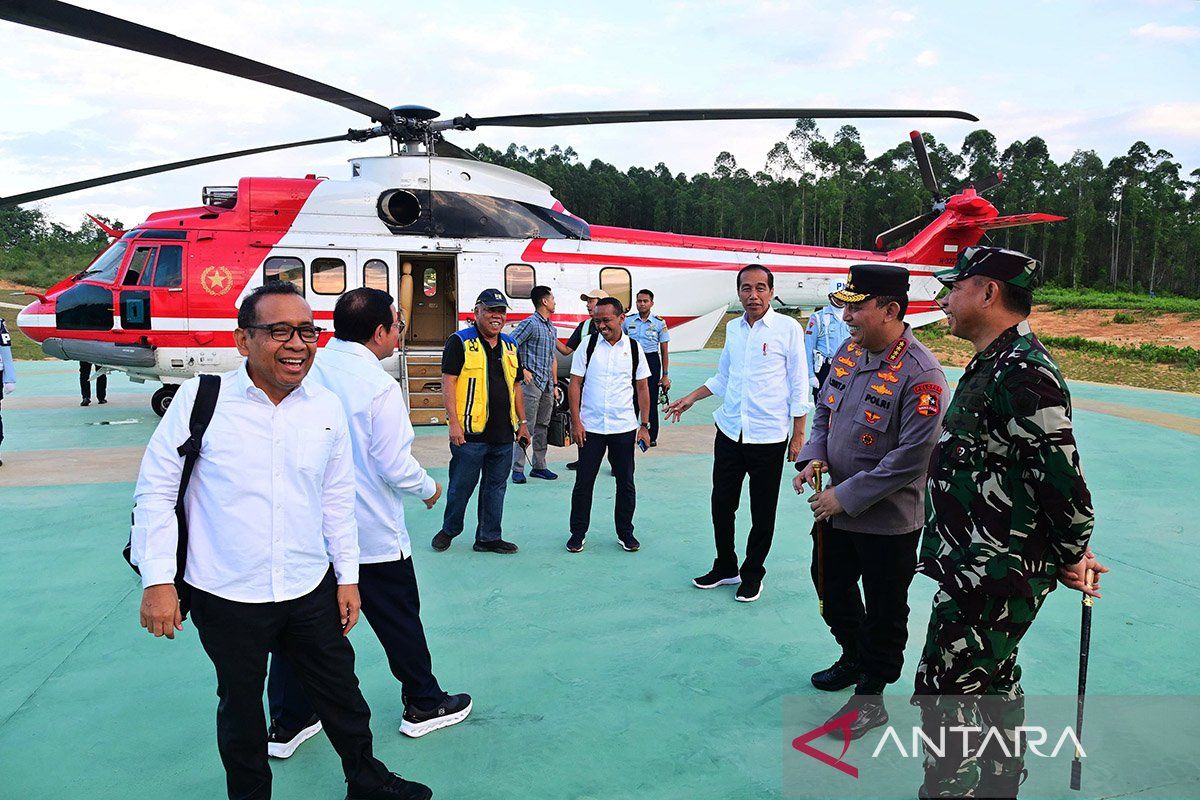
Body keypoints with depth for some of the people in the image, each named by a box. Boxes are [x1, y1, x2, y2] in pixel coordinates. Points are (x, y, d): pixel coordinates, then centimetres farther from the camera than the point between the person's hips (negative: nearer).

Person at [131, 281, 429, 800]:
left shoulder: (327, 408, -1)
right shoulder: (201, 398, -11)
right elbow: (156, 488, -6)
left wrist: (347, 575, 10)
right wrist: (157, 580, -9)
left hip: (311, 589, 3)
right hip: (225, 596, -3)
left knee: (340, 691, 17)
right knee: (240, 708, 16)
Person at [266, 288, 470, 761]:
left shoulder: (307, 370, -4)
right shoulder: (379, 386, -20)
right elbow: (395, 466, -18)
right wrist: (429, 489, 1)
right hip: (372, 535, -5)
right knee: (399, 622, 13)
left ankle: (287, 722, 26)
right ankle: (423, 706, 30)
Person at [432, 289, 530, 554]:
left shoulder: (510, 346, 15)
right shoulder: (460, 342, -3)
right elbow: (448, 383, -8)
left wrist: (522, 422, 15)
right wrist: (454, 423, -15)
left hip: (503, 434, 6)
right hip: (470, 433, -5)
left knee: (496, 488, 11)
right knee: (461, 486, 5)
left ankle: (488, 537, 22)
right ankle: (449, 530, 26)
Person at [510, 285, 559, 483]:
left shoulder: (552, 328, 17)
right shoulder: (530, 323, -8)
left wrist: (555, 384, 19)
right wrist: (522, 370, -14)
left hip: (547, 385, 8)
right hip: (532, 382, -8)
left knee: (543, 426, 12)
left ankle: (539, 466, 20)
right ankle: (517, 469, -1)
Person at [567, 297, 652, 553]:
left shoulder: (634, 348, 1)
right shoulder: (588, 345, -1)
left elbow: (642, 388, 6)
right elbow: (575, 383, 0)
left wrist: (645, 426, 2)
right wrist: (576, 422, -6)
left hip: (624, 427, 1)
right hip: (590, 427, -1)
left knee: (626, 483, 9)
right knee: (583, 483, 4)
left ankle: (625, 533, 24)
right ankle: (577, 533, 19)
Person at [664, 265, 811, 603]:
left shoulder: (789, 328, -7)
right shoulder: (733, 328, 8)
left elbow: (799, 385, -5)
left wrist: (798, 434, -6)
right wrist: (691, 398, 11)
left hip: (769, 436, -4)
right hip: (730, 431, 5)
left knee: (762, 512, 7)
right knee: (722, 504, 10)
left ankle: (752, 573, 26)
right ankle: (725, 567, 29)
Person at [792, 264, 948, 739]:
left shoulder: (921, 374, -24)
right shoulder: (847, 352, -1)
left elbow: (911, 459, -26)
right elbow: (824, 411, 12)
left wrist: (846, 497, -23)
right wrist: (814, 458, -6)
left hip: (887, 520, -7)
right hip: (836, 509, 8)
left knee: (883, 610, 12)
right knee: (832, 588, 24)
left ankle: (870, 695, 31)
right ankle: (854, 658, 49)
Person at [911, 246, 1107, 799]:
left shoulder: (1022, 373, -23)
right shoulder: (993, 363, 11)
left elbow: (1063, 479, -26)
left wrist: (1070, 560, -10)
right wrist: (1068, 553, 18)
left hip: (990, 582, -11)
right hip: (984, 570, 11)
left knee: (942, 695, -1)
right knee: (994, 686, 23)